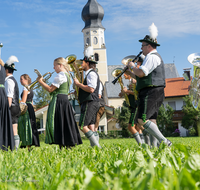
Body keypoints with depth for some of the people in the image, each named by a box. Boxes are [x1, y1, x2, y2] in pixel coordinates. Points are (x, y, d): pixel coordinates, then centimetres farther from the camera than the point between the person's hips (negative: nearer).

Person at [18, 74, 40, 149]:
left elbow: (23, 101, -16)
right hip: (30, 108, 9)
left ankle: (28, 146, -14)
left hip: (26, 108, -9)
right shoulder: (30, 89, 21)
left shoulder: (26, 88, -7)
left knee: (27, 127, -11)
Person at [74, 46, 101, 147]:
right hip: (92, 103, 10)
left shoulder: (91, 73, -11)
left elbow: (91, 89, -24)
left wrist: (78, 84, -15)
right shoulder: (90, 73, 21)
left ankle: (97, 146, -13)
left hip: (90, 103, -10)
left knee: (83, 126, -12)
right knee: (91, 127, 7)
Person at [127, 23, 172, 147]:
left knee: (142, 120, -16)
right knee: (151, 121, 8)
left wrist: (132, 67, -1)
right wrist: (131, 73, 23)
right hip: (155, 93, 11)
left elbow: (141, 73, -20)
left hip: (151, 92, -11)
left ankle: (164, 141, -17)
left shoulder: (151, 57, -9)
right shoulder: (156, 57, 26)